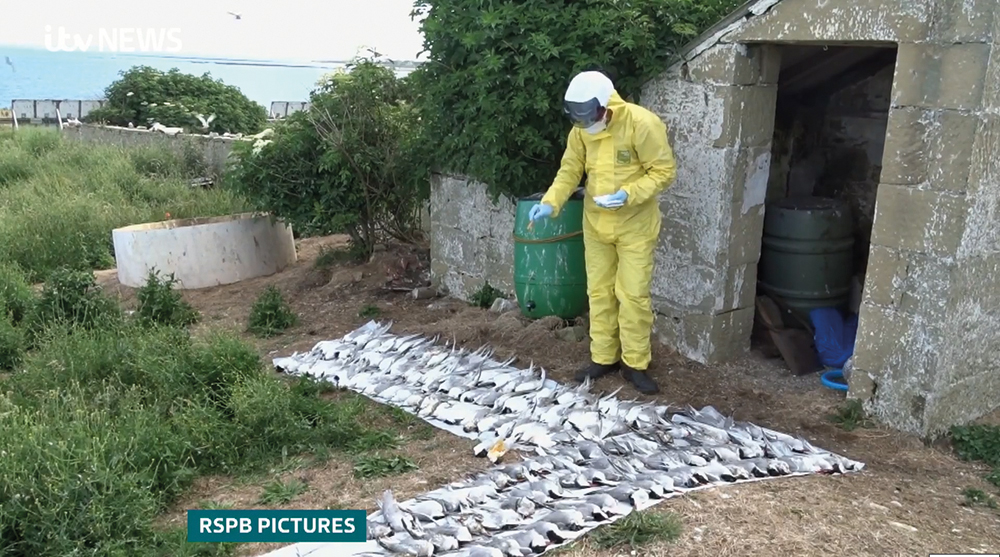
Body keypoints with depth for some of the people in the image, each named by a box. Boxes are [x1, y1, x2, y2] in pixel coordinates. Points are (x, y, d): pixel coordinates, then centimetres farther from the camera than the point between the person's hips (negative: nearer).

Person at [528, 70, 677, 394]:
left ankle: (635, 364, 12)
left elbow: (664, 171, -16)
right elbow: (570, 171, 2)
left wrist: (628, 194, -28)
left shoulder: (642, 124, -20)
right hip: (596, 223, 5)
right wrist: (550, 203, -14)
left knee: (632, 294, -2)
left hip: (635, 224, -5)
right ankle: (603, 358, 24)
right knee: (599, 291, 11)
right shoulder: (581, 129, -4)